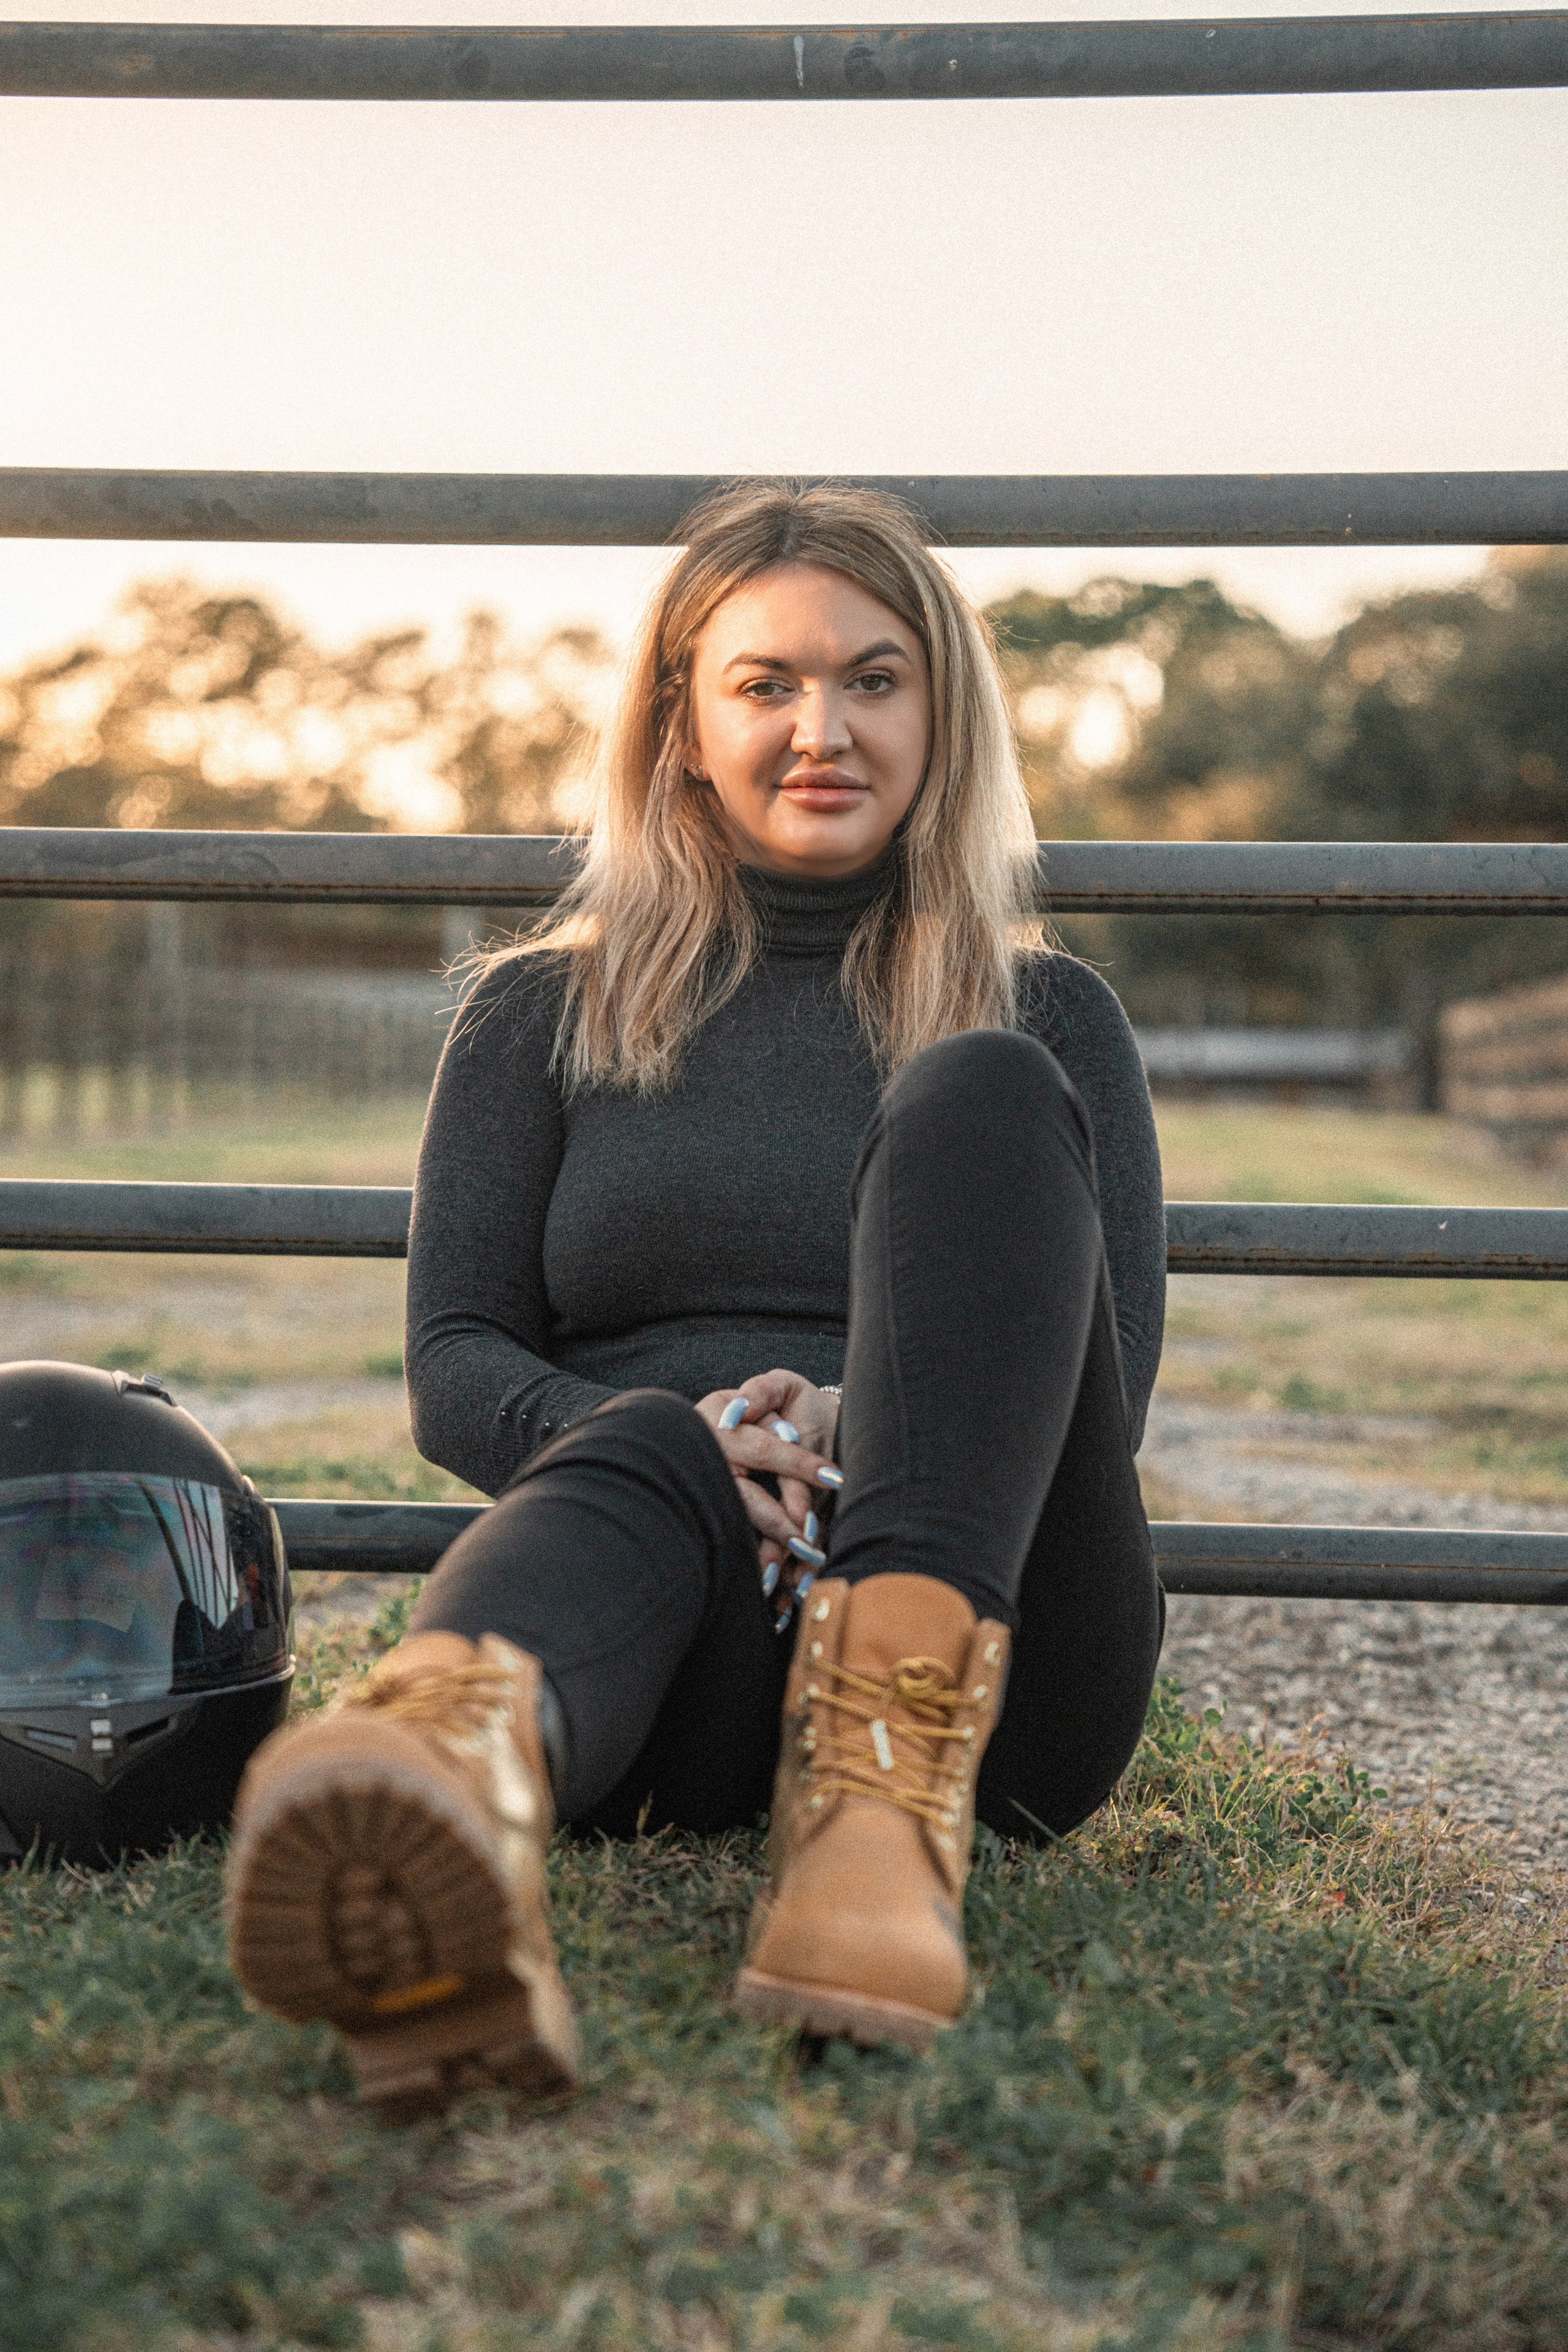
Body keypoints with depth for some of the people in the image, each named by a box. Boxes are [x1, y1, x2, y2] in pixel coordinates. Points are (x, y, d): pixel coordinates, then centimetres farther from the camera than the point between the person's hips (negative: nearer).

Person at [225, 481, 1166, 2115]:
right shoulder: (548, 1012, 19)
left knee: (984, 1101, -22)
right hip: (680, 1660, 0)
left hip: (984, 1643, 0)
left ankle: (887, 1789, -44)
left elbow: (1110, 1382, 7)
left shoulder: (1048, 1017, 19)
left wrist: (869, 1431, -15)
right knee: (632, 1454, -36)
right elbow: (453, 1364, 9)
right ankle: (459, 1761, -72)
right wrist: (679, 1436, -15)